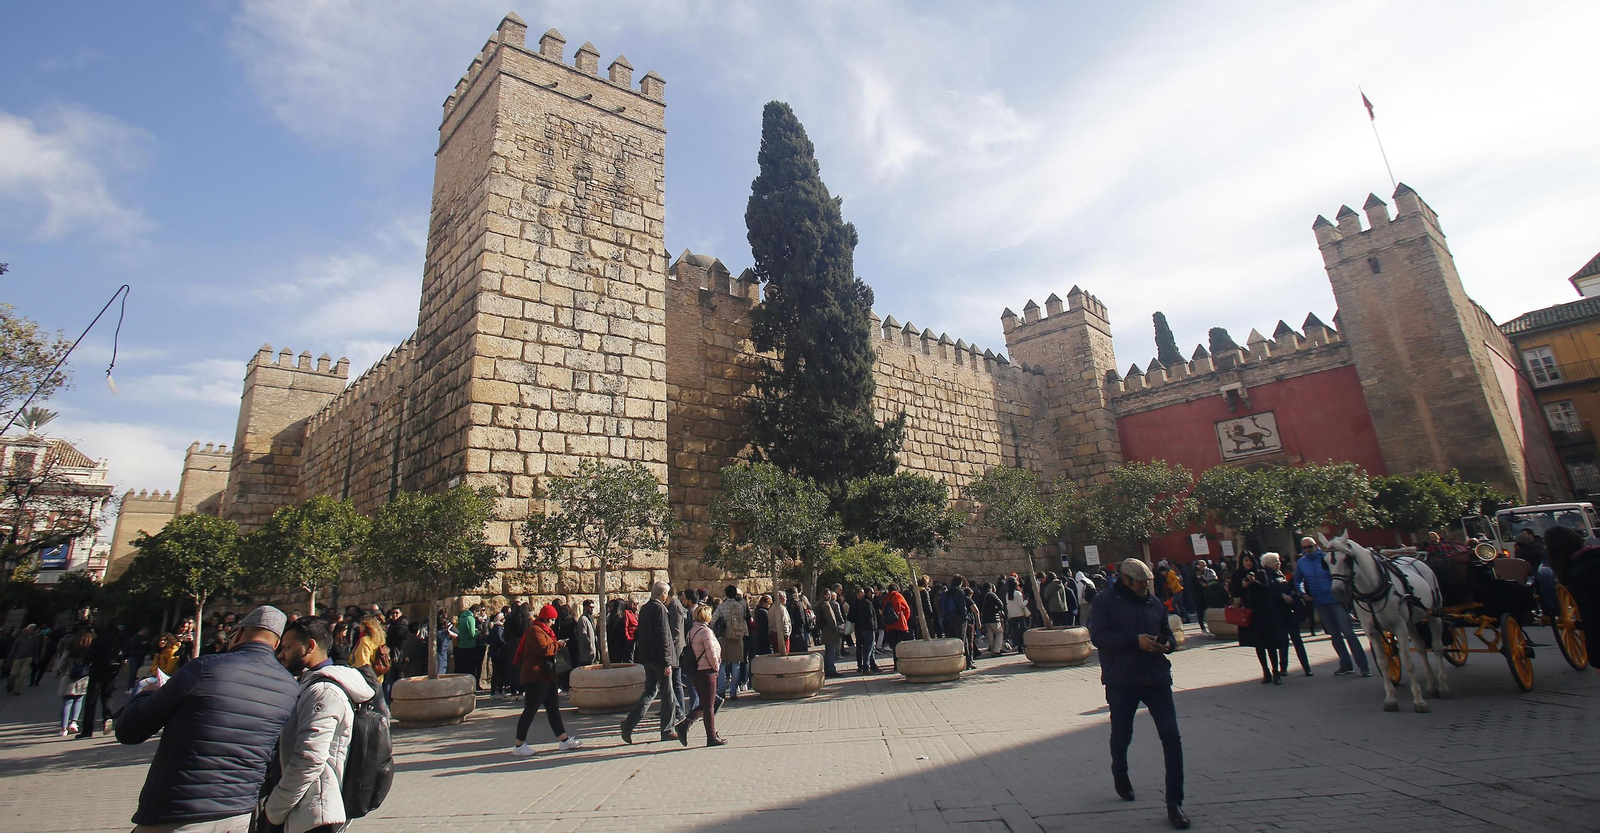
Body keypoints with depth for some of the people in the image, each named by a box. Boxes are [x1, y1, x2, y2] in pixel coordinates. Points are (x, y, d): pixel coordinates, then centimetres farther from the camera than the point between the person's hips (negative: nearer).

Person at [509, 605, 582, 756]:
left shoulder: (545, 630, 20)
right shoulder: (535, 631, -14)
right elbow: (543, 650, -24)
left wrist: (558, 647, 8)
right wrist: (557, 645, -10)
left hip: (546, 676, 11)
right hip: (536, 677, -11)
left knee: (553, 709, 10)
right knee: (530, 710, -4)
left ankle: (564, 740, 12)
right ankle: (519, 745, 6)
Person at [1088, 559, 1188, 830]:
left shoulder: (1155, 603, 9)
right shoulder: (1105, 601, -6)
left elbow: (1167, 633, 21)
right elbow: (1098, 635, -16)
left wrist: (1167, 644, -3)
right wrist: (1135, 641, -22)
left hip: (1157, 678, 3)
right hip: (1121, 682, -3)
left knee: (1171, 736, -5)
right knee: (1121, 736, 13)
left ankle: (1174, 802, 5)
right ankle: (1120, 777, 43)